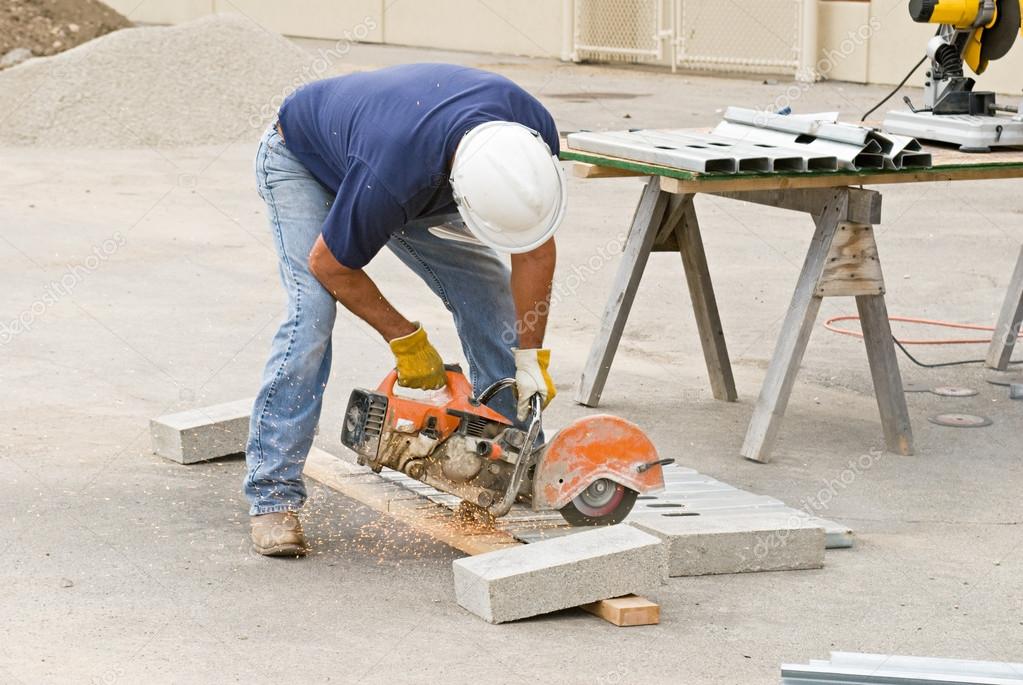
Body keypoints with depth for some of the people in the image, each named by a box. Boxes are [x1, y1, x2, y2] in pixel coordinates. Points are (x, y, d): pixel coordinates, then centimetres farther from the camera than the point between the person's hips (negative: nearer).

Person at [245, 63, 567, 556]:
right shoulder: (390, 180, -46)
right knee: (312, 312, -24)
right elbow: (329, 264, -27)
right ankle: (272, 497, -19)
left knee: (490, 292, -4)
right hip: (302, 161, -6)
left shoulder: (533, 136, -31)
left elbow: (534, 250, -15)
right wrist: (405, 339, -18)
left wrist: (531, 360, -14)